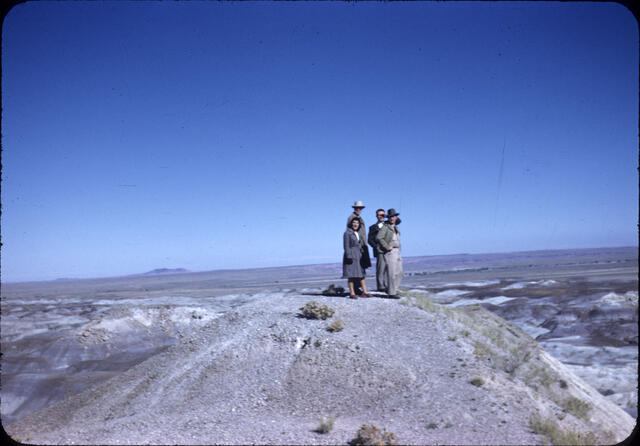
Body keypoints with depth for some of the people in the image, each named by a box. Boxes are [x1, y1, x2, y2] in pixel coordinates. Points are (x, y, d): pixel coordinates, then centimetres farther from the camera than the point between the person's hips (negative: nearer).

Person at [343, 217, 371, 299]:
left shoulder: (359, 233, 15)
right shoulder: (347, 233, -6)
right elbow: (346, 246, -12)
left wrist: (363, 255, 14)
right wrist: (349, 256, -18)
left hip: (359, 256, 7)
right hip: (351, 256, -7)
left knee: (362, 274, 7)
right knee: (351, 275, -4)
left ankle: (364, 292, 11)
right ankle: (352, 293, 1)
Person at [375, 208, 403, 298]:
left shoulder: (395, 227, 16)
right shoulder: (385, 227, -8)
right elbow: (378, 238, -20)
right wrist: (388, 247, -18)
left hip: (397, 251, 8)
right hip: (389, 252, -8)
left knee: (399, 273, 9)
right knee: (392, 273, -7)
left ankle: (390, 290, 21)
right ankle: (391, 293, 2)